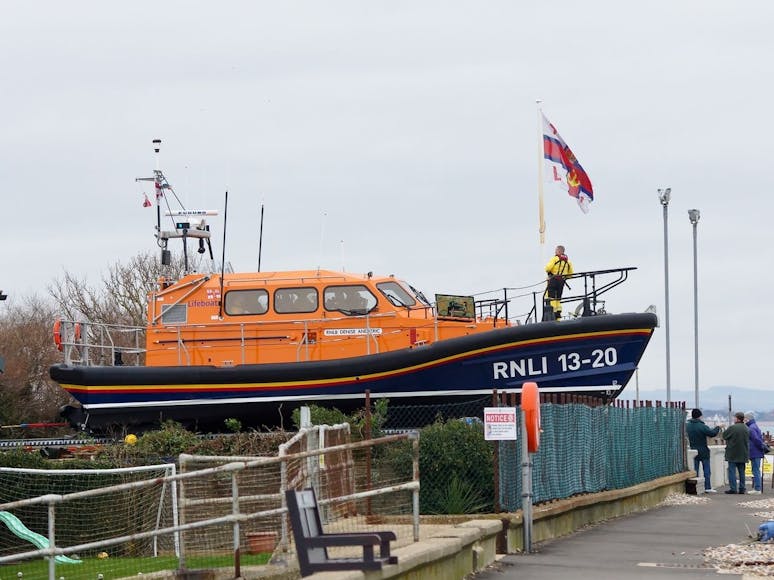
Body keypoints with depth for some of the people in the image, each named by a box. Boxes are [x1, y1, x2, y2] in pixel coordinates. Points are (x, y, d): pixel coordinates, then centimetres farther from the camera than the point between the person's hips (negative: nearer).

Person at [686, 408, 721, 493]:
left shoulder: (688, 426, -1)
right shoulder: (702, 426, -18)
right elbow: (712, 433, -16)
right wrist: (718, 428, 2)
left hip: (693, 451, 4)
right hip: (703, 451, -4)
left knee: (695, 469, 10)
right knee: (707, 470, 4)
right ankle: (708, 488, 3)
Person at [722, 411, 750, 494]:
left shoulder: (732, 428, -16)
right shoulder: (746, 428, 4)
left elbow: (724, 435, -4)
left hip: (733, 453, -6)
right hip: (743, 454, 6)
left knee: (732, 471, -1)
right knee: (741, 471, 11)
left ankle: (733, 488, -5)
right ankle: (741, 488, 12)